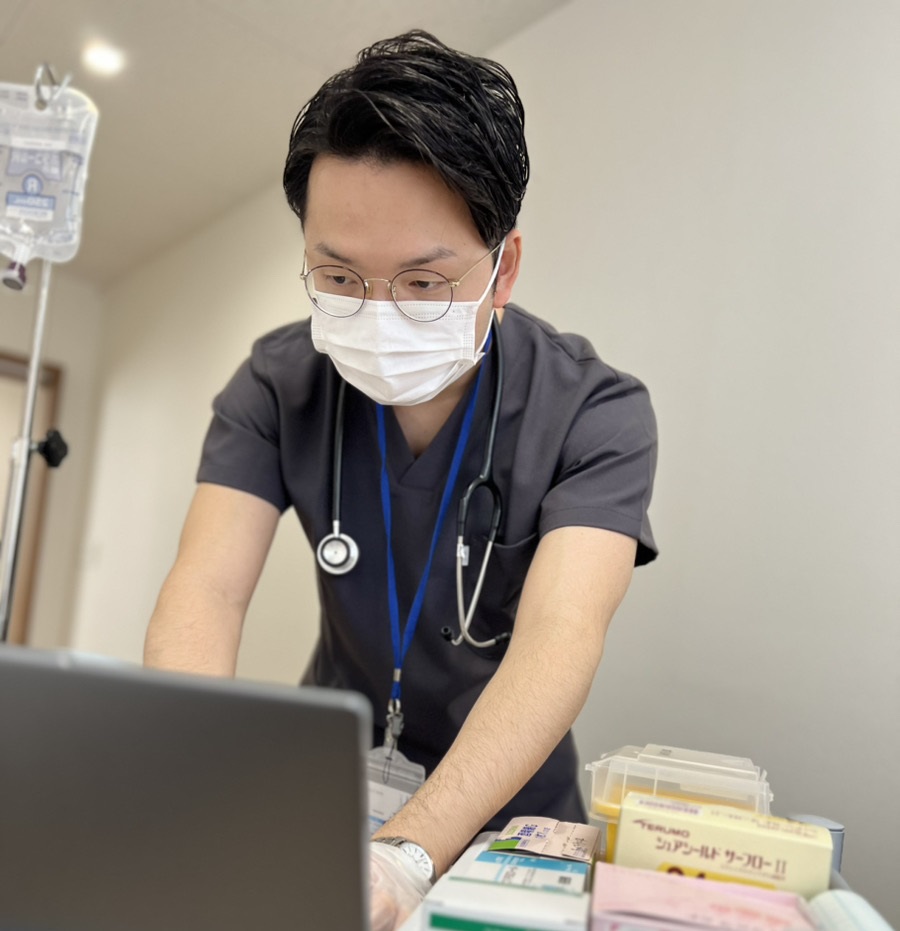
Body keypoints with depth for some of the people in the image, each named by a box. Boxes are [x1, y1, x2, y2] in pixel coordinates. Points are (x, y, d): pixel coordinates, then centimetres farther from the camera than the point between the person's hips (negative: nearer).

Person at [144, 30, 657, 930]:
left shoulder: (596, 413, -20)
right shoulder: (277, 386, -12)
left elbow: (561, 637, -31)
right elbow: (208, 590, -21)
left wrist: (405, 852, -44)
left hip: (501, 797, 0)